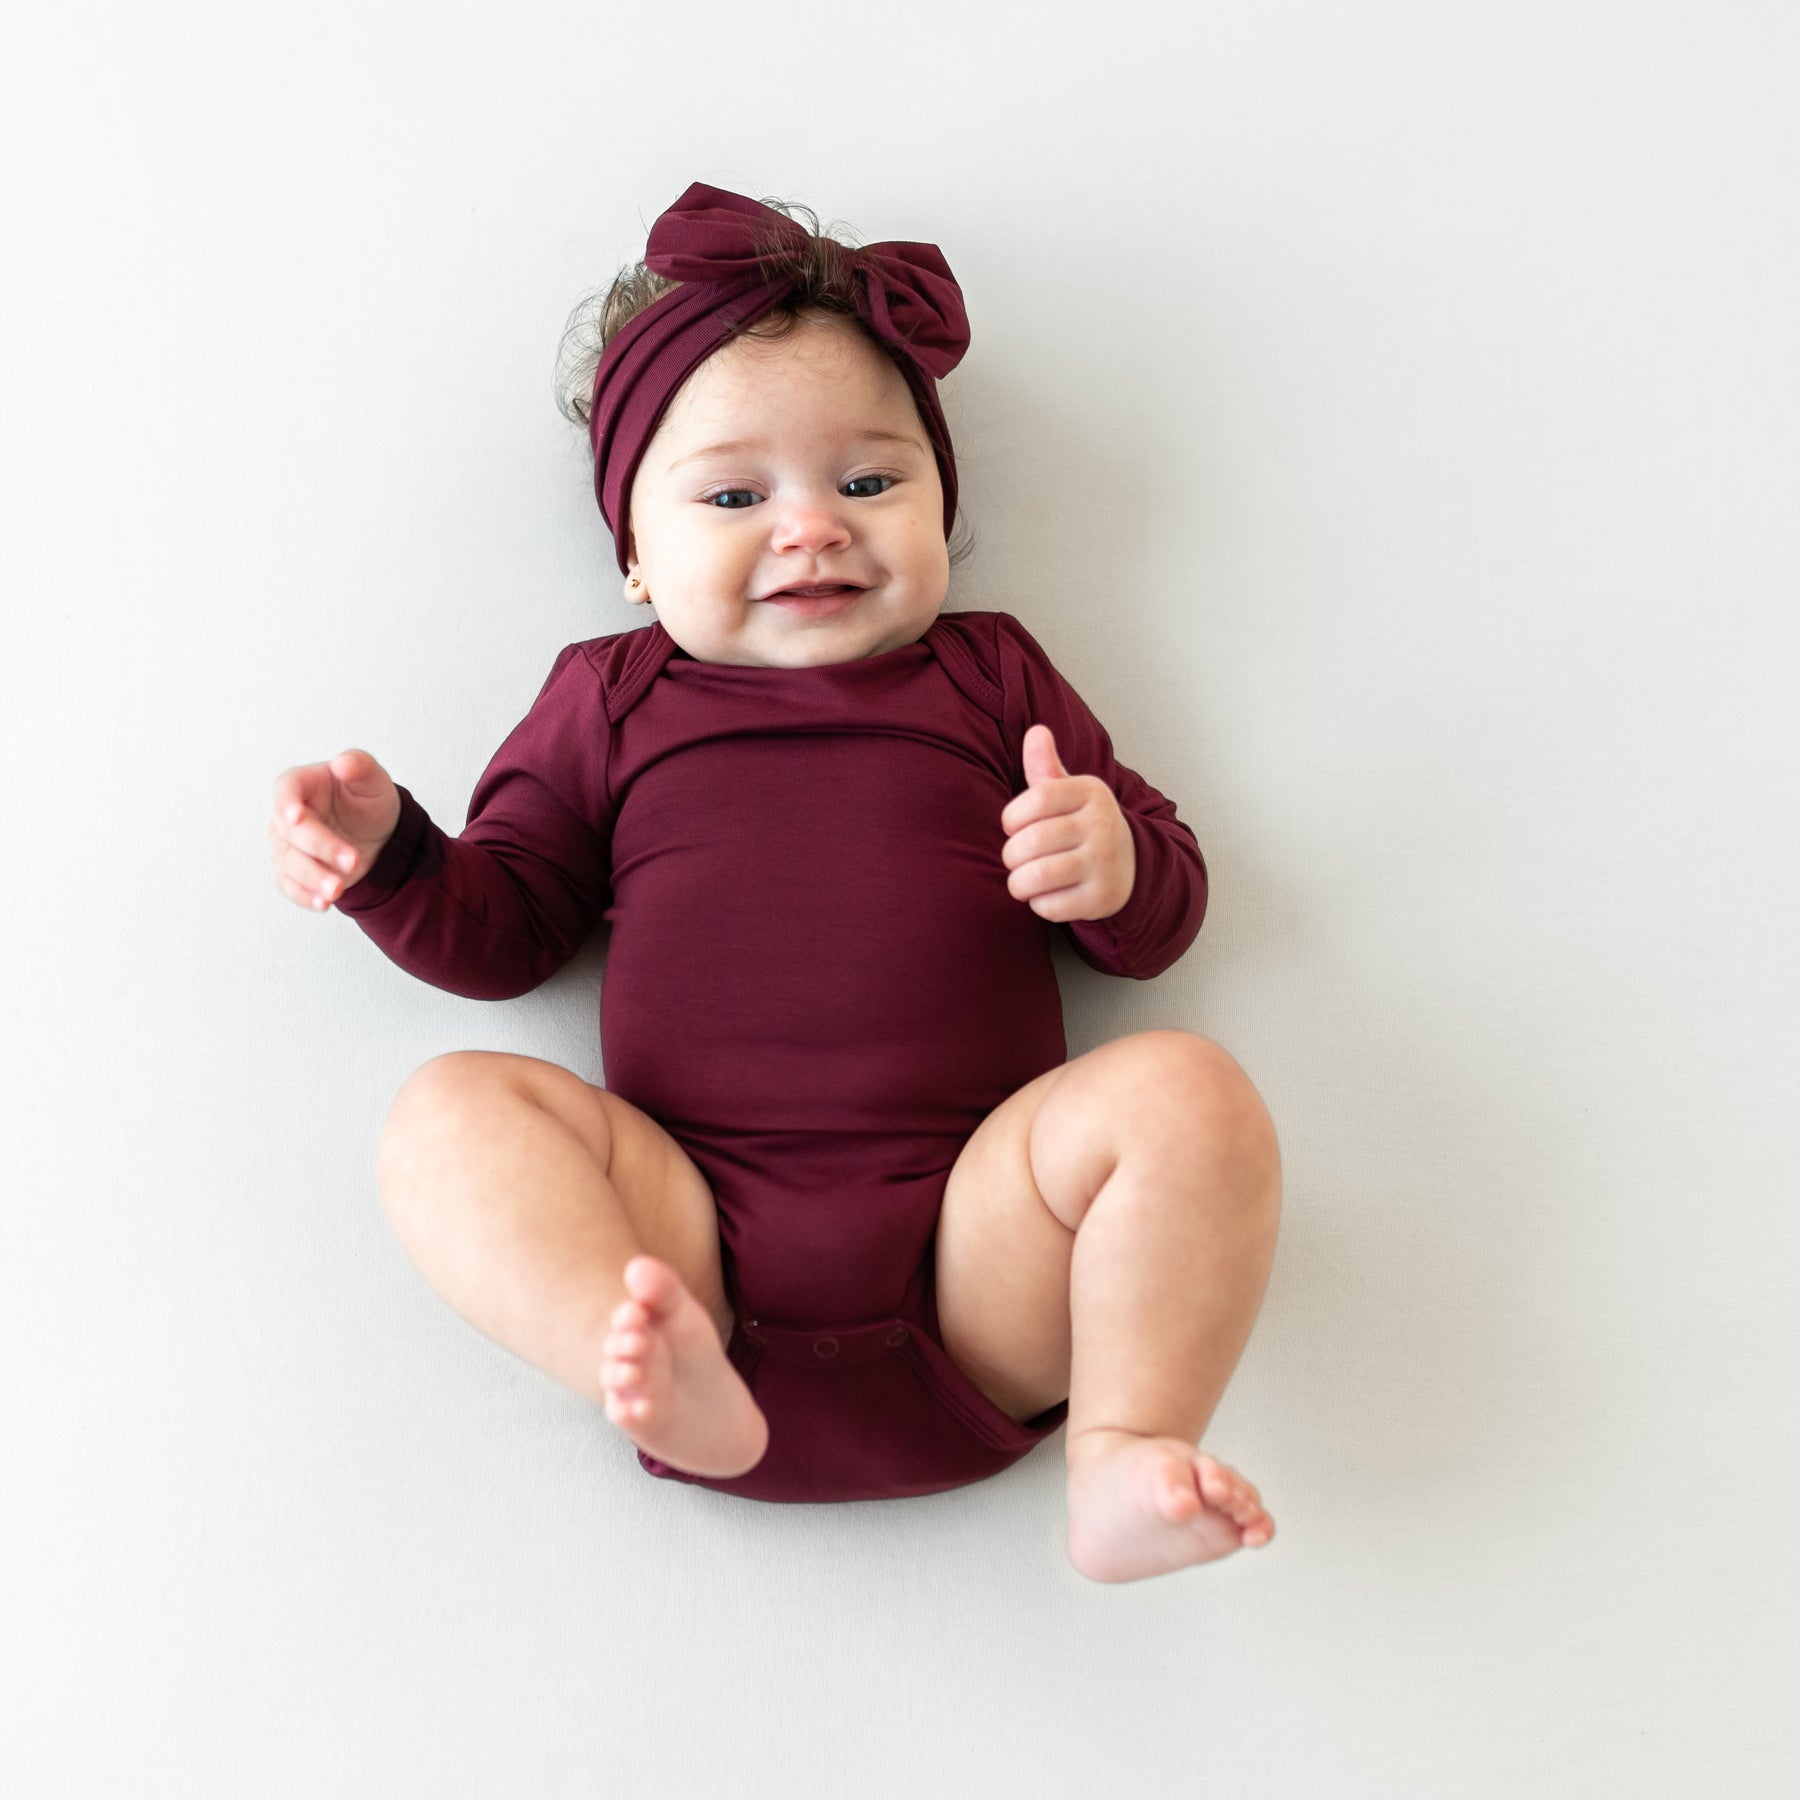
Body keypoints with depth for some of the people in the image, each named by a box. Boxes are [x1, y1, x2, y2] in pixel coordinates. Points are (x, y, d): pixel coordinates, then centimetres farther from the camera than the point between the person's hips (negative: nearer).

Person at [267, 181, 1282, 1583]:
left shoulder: (988, 676, 18)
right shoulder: (610, 700, 19)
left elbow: (1161, 919, 16)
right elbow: (504, 928, 18)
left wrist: (1114, 865, -9)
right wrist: (389, 861, -3)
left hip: (976, 1244, 0)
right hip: (695, 1234, 1)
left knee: (1186, 1092, -22)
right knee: (450, 1113, -18)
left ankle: (1126, 1454, -26)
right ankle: (664, 1376, -38)